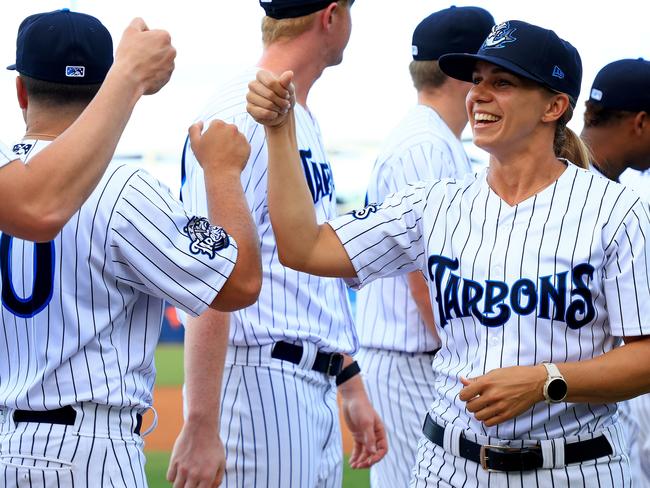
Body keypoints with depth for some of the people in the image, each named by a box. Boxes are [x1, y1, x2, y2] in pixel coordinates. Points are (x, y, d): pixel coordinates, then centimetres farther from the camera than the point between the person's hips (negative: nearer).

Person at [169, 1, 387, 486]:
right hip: (260, 386, -10)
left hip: (316, 388, 10)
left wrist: (352, 389, 22)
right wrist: (200, 426, -25)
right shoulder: (241, 116, -13)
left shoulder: (306, 121, 17)